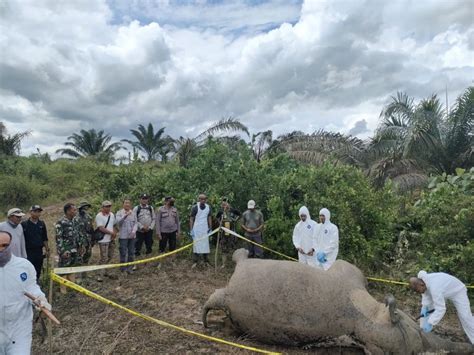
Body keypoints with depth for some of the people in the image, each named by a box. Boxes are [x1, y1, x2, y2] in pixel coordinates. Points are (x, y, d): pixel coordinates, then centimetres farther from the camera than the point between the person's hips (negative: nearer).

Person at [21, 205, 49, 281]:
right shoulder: (24, 224, -5)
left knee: (38, 273, 12)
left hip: (39, 252, 4)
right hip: (28, 253, -4)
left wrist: (47, 249, 12)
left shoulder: (42, 224, 7)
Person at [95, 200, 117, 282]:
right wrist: (111, 233, -14)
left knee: (110, 256, 16)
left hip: (111, 239, 7)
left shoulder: (112, 215, 8)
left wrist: (114, 234, -3)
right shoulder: (99, 216, -14)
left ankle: (104, 269, 35)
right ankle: (100, 275, 5)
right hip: (103, 240, -7)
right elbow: (101, 228, -19)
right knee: (104, 258, -5)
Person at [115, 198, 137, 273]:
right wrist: (125, 215, -30)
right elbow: (118, 222, -18)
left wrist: (134, 231, -10)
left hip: (132, 236, 4)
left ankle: (130, 268, 23)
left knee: (131, 253, 10)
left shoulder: (133, 213, 8)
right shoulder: (119, 213, -3)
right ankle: (123, 269, 14)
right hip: (123, 236, -4)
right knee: (123, 253, 1)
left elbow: (135, 223, 6)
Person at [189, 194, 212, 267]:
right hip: (196, 229, -3)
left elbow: (209, 218, 10)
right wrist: (191, 230, -9)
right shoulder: (195, 207, -7)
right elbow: (191, 219, -4)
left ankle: (206, 261, 14)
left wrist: (210, 228, 6)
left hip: (205, 229, 3)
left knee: (205, 244, 5)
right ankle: (195, 261, 6)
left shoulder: (208, 207, 3)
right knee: (196, 244, -1)